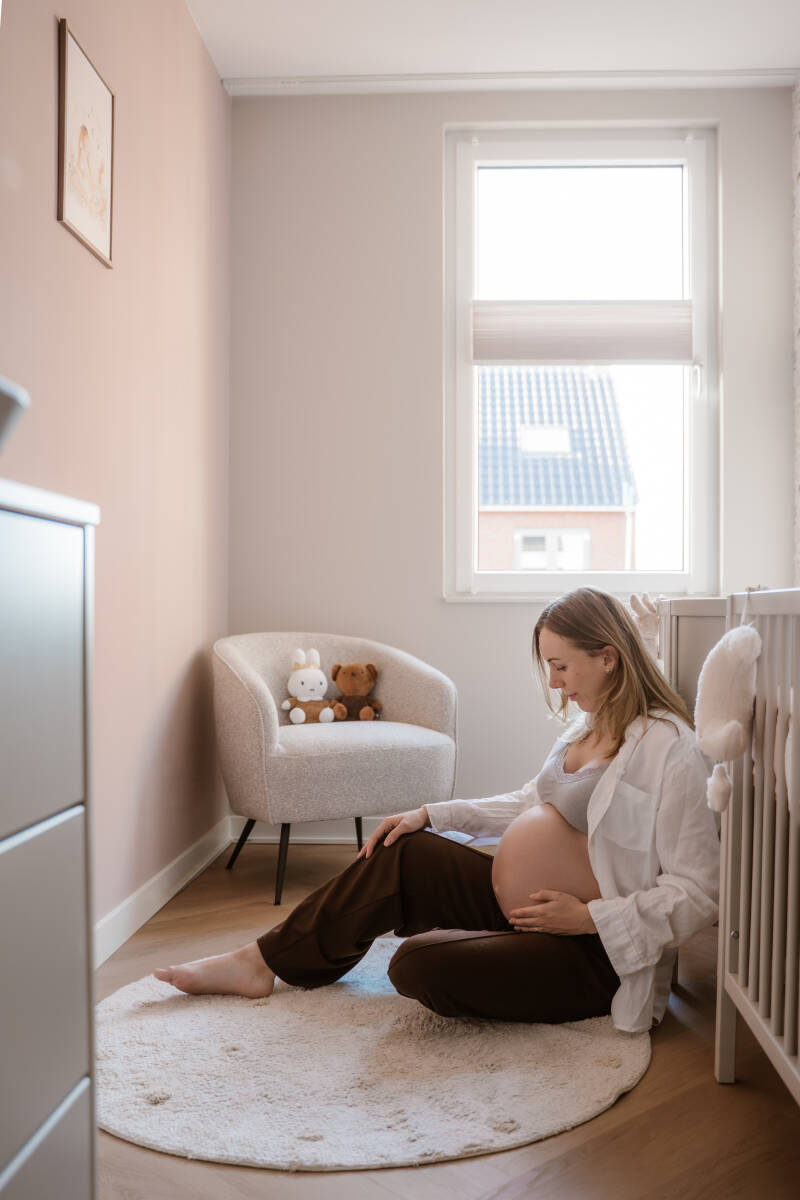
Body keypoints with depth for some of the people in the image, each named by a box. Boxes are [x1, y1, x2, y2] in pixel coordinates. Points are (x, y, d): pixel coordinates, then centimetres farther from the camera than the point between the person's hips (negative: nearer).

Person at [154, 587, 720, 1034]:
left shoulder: (669, 747, -22)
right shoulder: (594, 723, 6)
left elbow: (698, 894, -21)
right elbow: (531, 802, 19)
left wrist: (589, 916, -24)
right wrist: (432, 815, 12)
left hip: (596, 953, -8)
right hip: (523, 907, 9)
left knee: (419, 966, -24)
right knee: (401, 854, 0)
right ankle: (265, 961, 11)